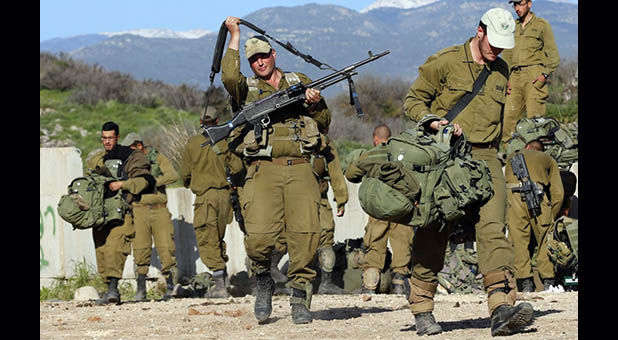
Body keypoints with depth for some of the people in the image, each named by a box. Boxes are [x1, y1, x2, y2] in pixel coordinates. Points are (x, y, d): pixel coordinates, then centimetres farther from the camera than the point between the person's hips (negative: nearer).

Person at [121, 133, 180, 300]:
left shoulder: (158, 158, 5)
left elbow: (172, 175, -9)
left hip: (159, 210, -1)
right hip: (139, 209, 1)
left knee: (166, 248, -5)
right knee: (141, 249, -5)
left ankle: (171, 288, 1)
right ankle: (141, 289, 1)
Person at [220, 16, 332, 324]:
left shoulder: (301, 82, 21)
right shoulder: (246, 89, 14)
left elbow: (324, 123, 22)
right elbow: (229, 77, -10)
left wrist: (315, 105, 0)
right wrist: (235, 35, -2)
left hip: (300, 170, 1)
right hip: (263, 171, -1)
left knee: (305, 233, -11)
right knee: (259, 236, -18)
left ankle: (300, 298, 1)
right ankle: (263, 282, 10)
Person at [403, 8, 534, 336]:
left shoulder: (501, 71, 15)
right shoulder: (444, 62, -1)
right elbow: (412, 101, 2)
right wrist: (435, 122, -15)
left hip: (484, 157, 3)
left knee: (492, 227, -14)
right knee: (433, 233, 0)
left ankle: (502, 306, -26)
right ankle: (422, 308, 12)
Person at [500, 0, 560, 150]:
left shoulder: (542, 25, 4)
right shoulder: (513, 27, 20)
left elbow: (553, 56, 2)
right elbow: (507, 55, 25)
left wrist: (545, 74, -11)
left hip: (534, 75, -5)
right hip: (515, 76, 5)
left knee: (534, 119, -12)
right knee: (509, 115, -3)